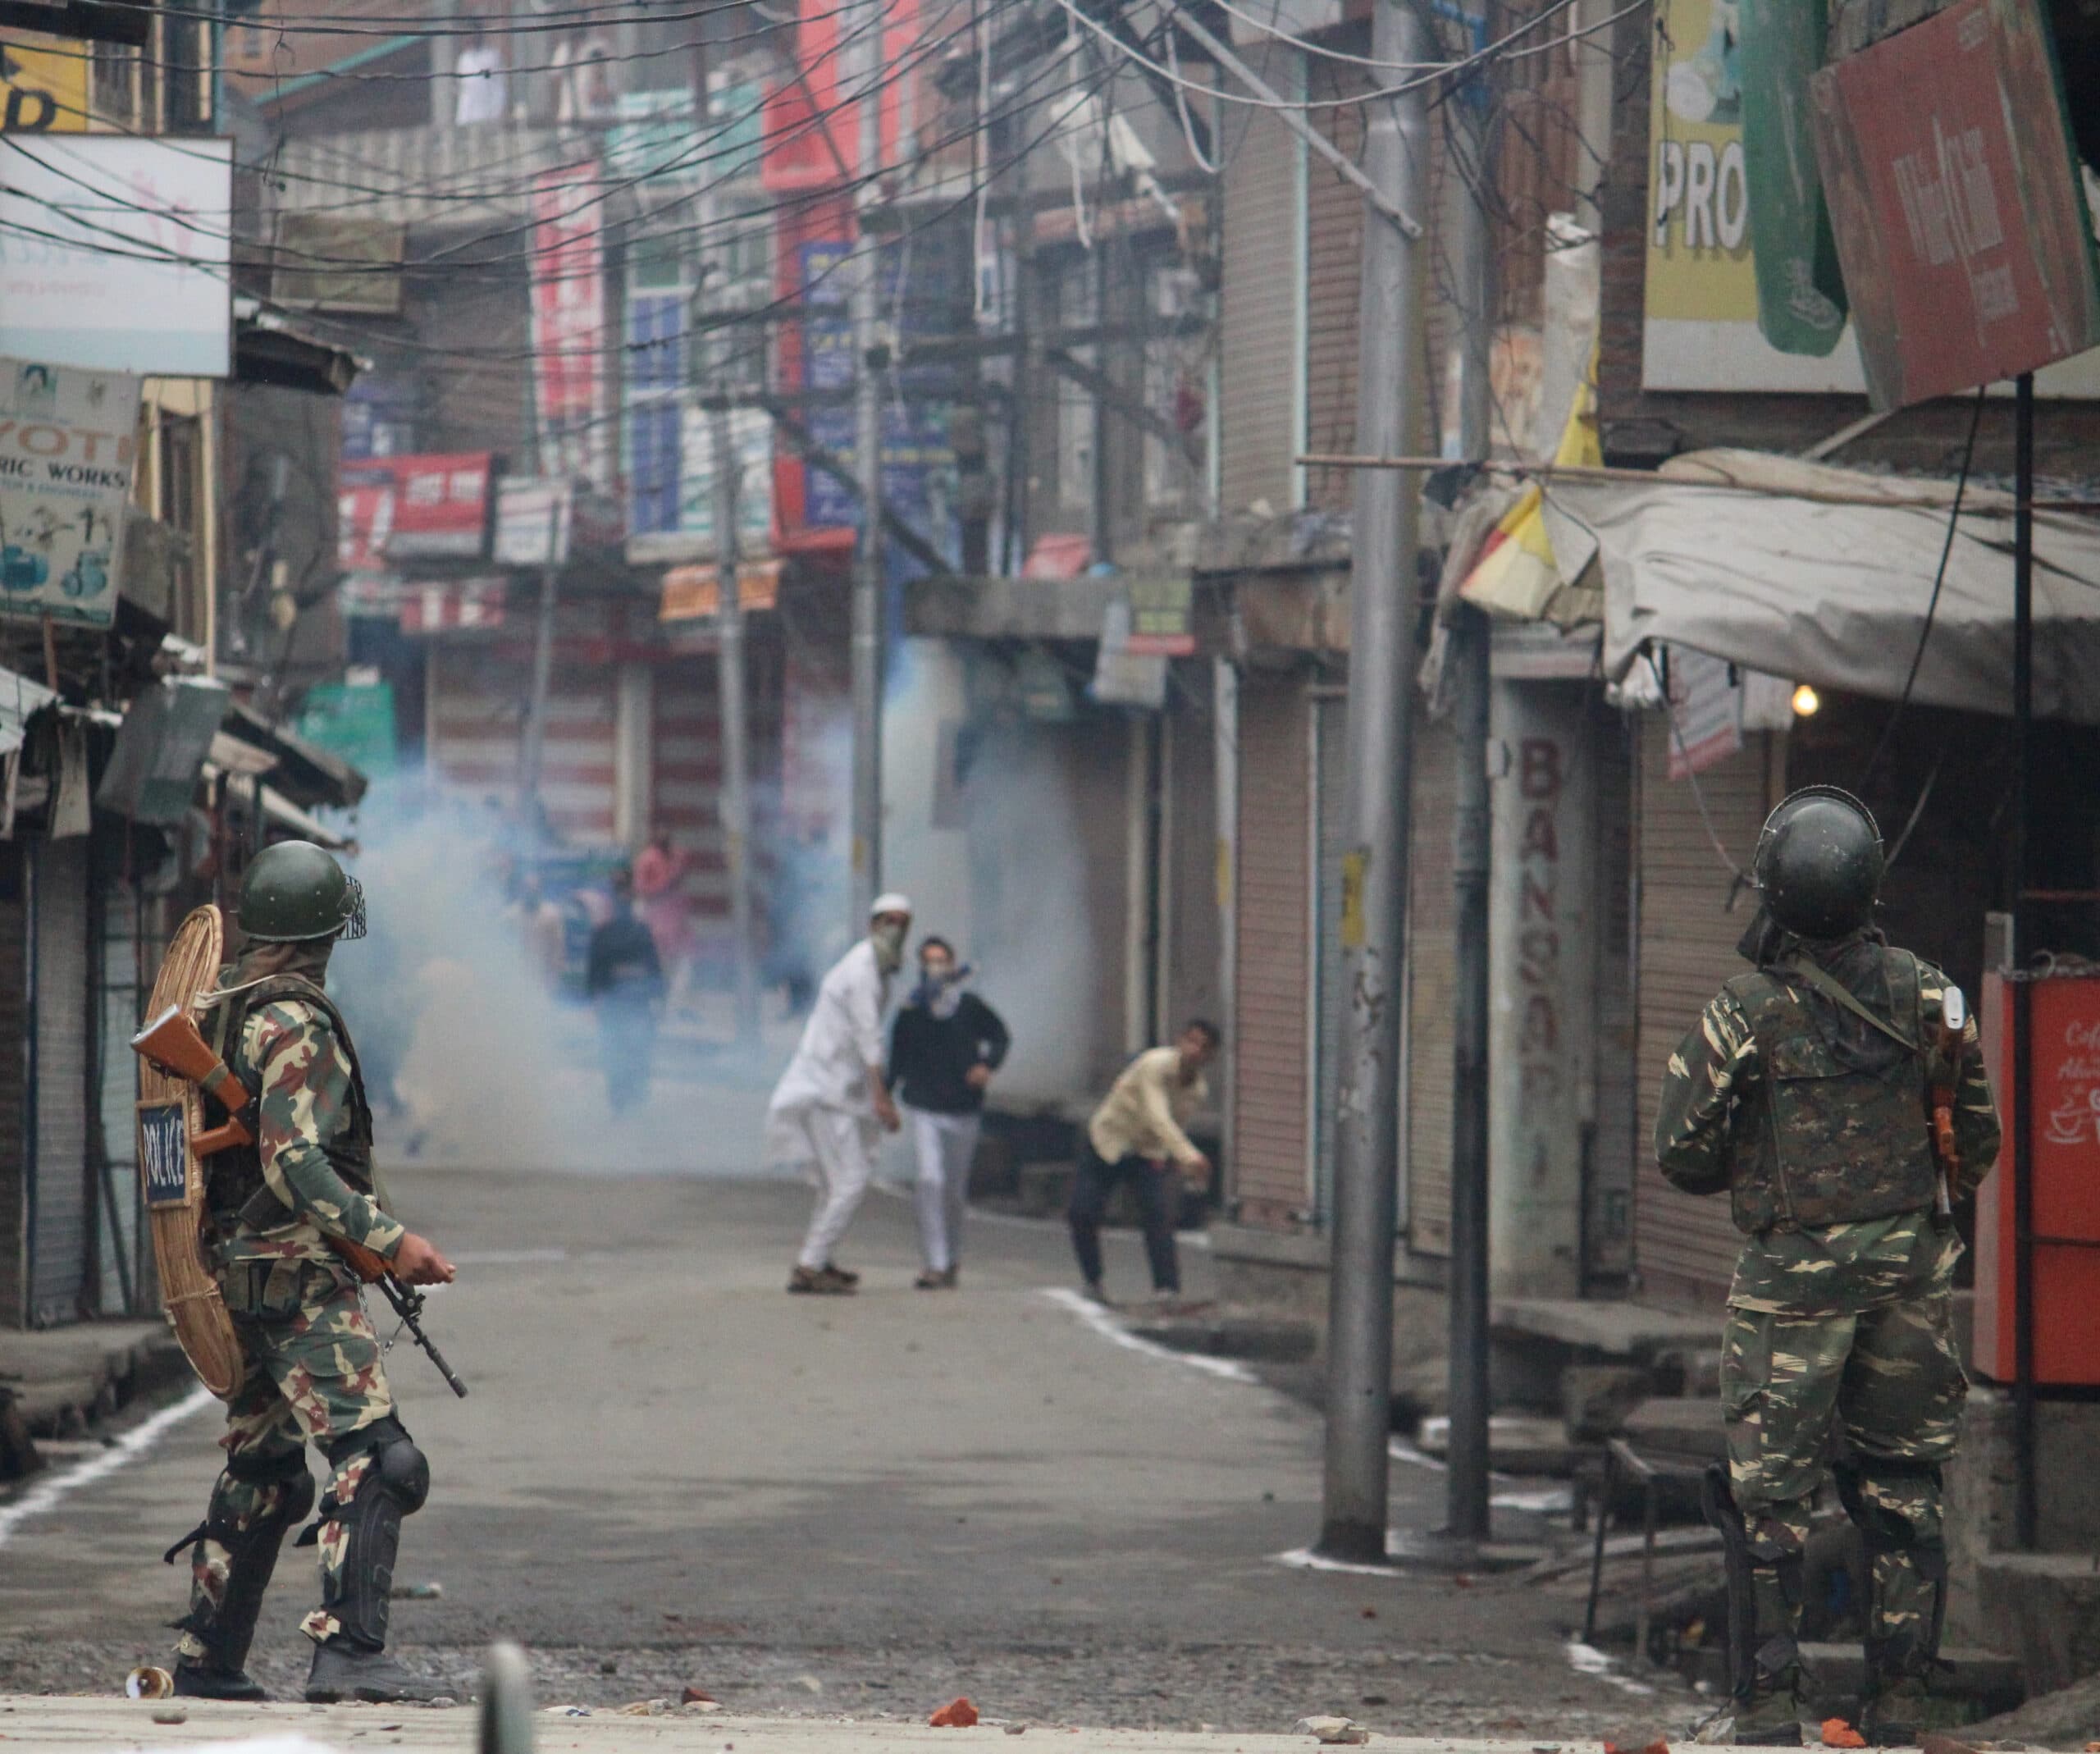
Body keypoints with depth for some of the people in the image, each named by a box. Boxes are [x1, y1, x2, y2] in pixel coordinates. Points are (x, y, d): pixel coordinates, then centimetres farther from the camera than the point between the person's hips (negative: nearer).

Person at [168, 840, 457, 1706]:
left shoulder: (221, 1006, 12)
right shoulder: (297, 1024, -16)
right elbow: (294, 1163, -23)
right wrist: (388, 1239, -24)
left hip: (239, 1270, 10)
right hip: (299, 1276, -10)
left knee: (259, 1471, 18)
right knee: (374, 1458, -15)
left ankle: (206, 1659, 21)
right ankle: (348, 1653, -24)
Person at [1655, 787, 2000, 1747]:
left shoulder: (1746, 1012, -12)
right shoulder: (1923, 994, -1)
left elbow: (1682, 1153, -6)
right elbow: (1976, 1137, 8)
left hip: (1794, 1274, -4)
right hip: (1911, 1269, 4)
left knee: (1768, 1495, 1)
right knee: (1902, 1488, 11)